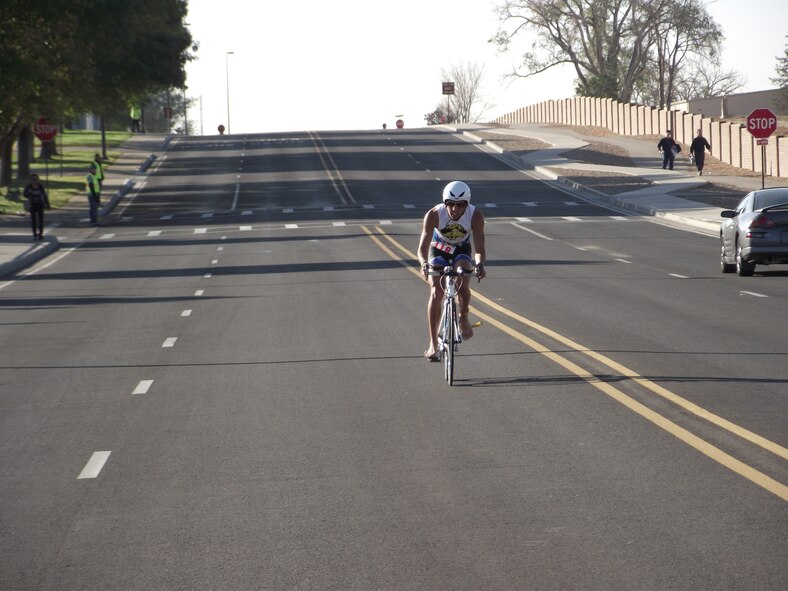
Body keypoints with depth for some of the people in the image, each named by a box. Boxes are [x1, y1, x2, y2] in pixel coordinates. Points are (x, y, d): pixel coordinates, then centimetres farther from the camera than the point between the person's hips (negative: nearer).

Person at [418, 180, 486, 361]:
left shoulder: (475, 216, -29)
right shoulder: (433, 215, -32)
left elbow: (479, 250, -31)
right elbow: (422, 248, -34)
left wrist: (479, 264, -54)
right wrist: (424, 263, -56)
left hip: (462, 251, 0)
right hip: (438, 250, 0)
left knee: (463, 284, -26)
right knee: (436, 292, -17)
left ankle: (463, 319, 4)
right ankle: (433, 344, -11)